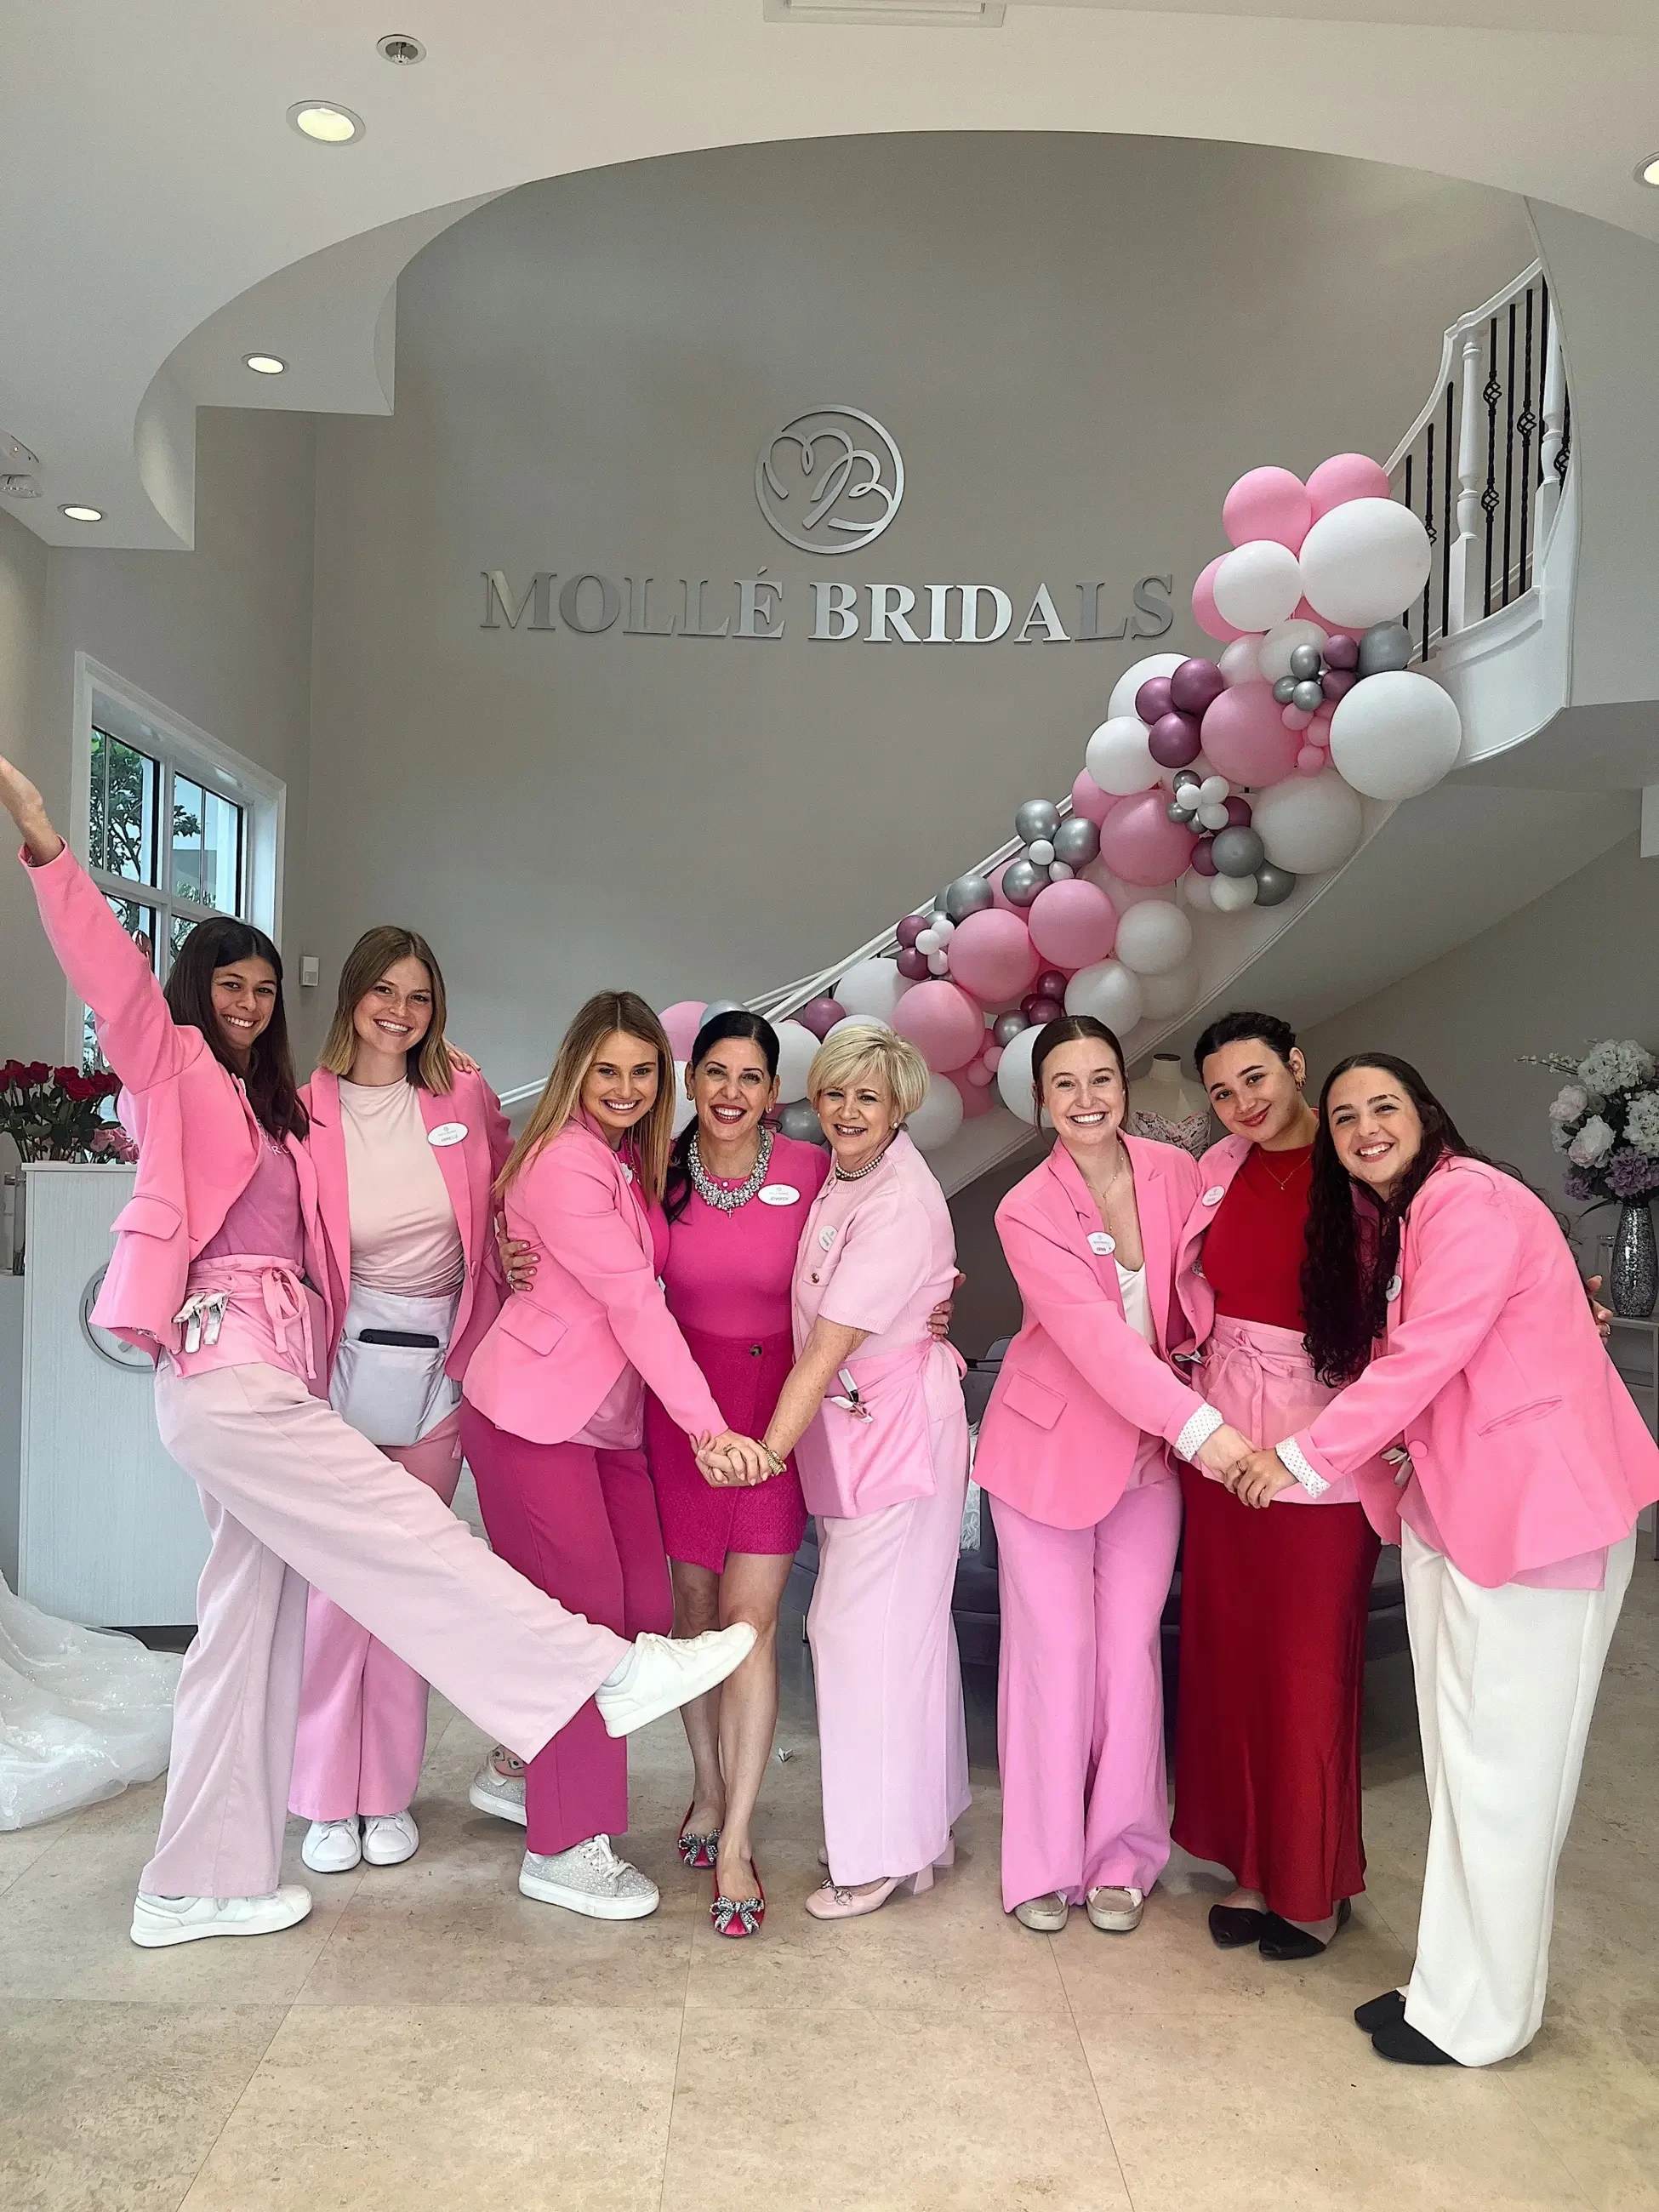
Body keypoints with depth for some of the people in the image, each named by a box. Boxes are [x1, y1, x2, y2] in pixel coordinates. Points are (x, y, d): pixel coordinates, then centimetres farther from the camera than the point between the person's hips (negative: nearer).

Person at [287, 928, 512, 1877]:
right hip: (344, 1362, -2)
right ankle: (326, 1799, 18)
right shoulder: (307, 1108, -7)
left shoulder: (465, 1093, 0)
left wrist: (510, 1257, 2)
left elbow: (508, 1184, 17)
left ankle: (389, 1794, 23)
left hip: (439, 1366, 2)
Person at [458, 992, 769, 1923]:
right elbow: (633, 1301, -22)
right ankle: (562, 1851, 14)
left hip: (608, 1418, 8)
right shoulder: (564, 1164, -17)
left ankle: (527, 1772, 29)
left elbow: (642, 1296, 8)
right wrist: (709, 1425, -25)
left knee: (644, 1610, 6)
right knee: (584, 1616, -2)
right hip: (535, 1415, -8)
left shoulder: (636, 1165, 12)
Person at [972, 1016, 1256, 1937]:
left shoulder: (1175, 1171, -5)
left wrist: (1182, 1425, -4)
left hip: (1152, 1446, 3)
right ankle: (1044, 1860, 20)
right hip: (1051, 1444, -3)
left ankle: (1121, 1856, 23)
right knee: (1055, 1648, 2)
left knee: (1130, 1648, 6)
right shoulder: (1025, 1211, -16)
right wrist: (1200, 1425, -32)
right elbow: (1094, 1334, -25)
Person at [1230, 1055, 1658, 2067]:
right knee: (1459, 1756, 13)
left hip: (1538, 1507, -9)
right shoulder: (1387, 1224, 13)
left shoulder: (1474, 1204, -17)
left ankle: (1477, 2013, 15)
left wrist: (1302, 1458, -14)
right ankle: (1459, 1977, 25)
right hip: (1449, 1506, 9)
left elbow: (1422, 1362, -20)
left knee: (1500, 1764, 1)